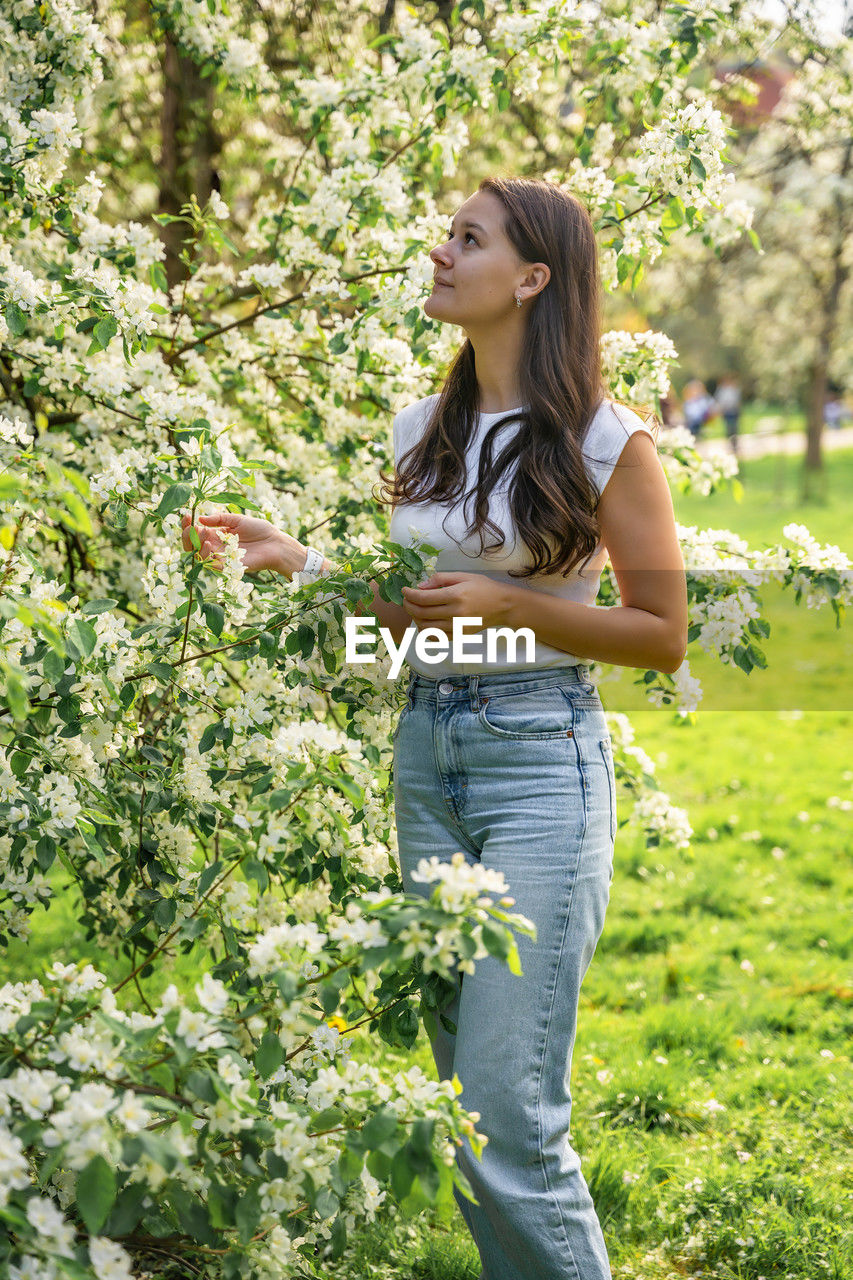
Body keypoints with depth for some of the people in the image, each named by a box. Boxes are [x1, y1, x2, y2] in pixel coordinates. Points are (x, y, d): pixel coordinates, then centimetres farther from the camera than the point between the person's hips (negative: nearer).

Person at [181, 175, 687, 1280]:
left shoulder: (606, 443, -7)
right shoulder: (421, 432, 11)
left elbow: (661, 634, -4)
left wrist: (506, 606, -15)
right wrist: (294, 560, 3)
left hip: (542, 758, -6)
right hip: (426, 752, 6)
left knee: (510, 1108, -9)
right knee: (461, 1094, 10)